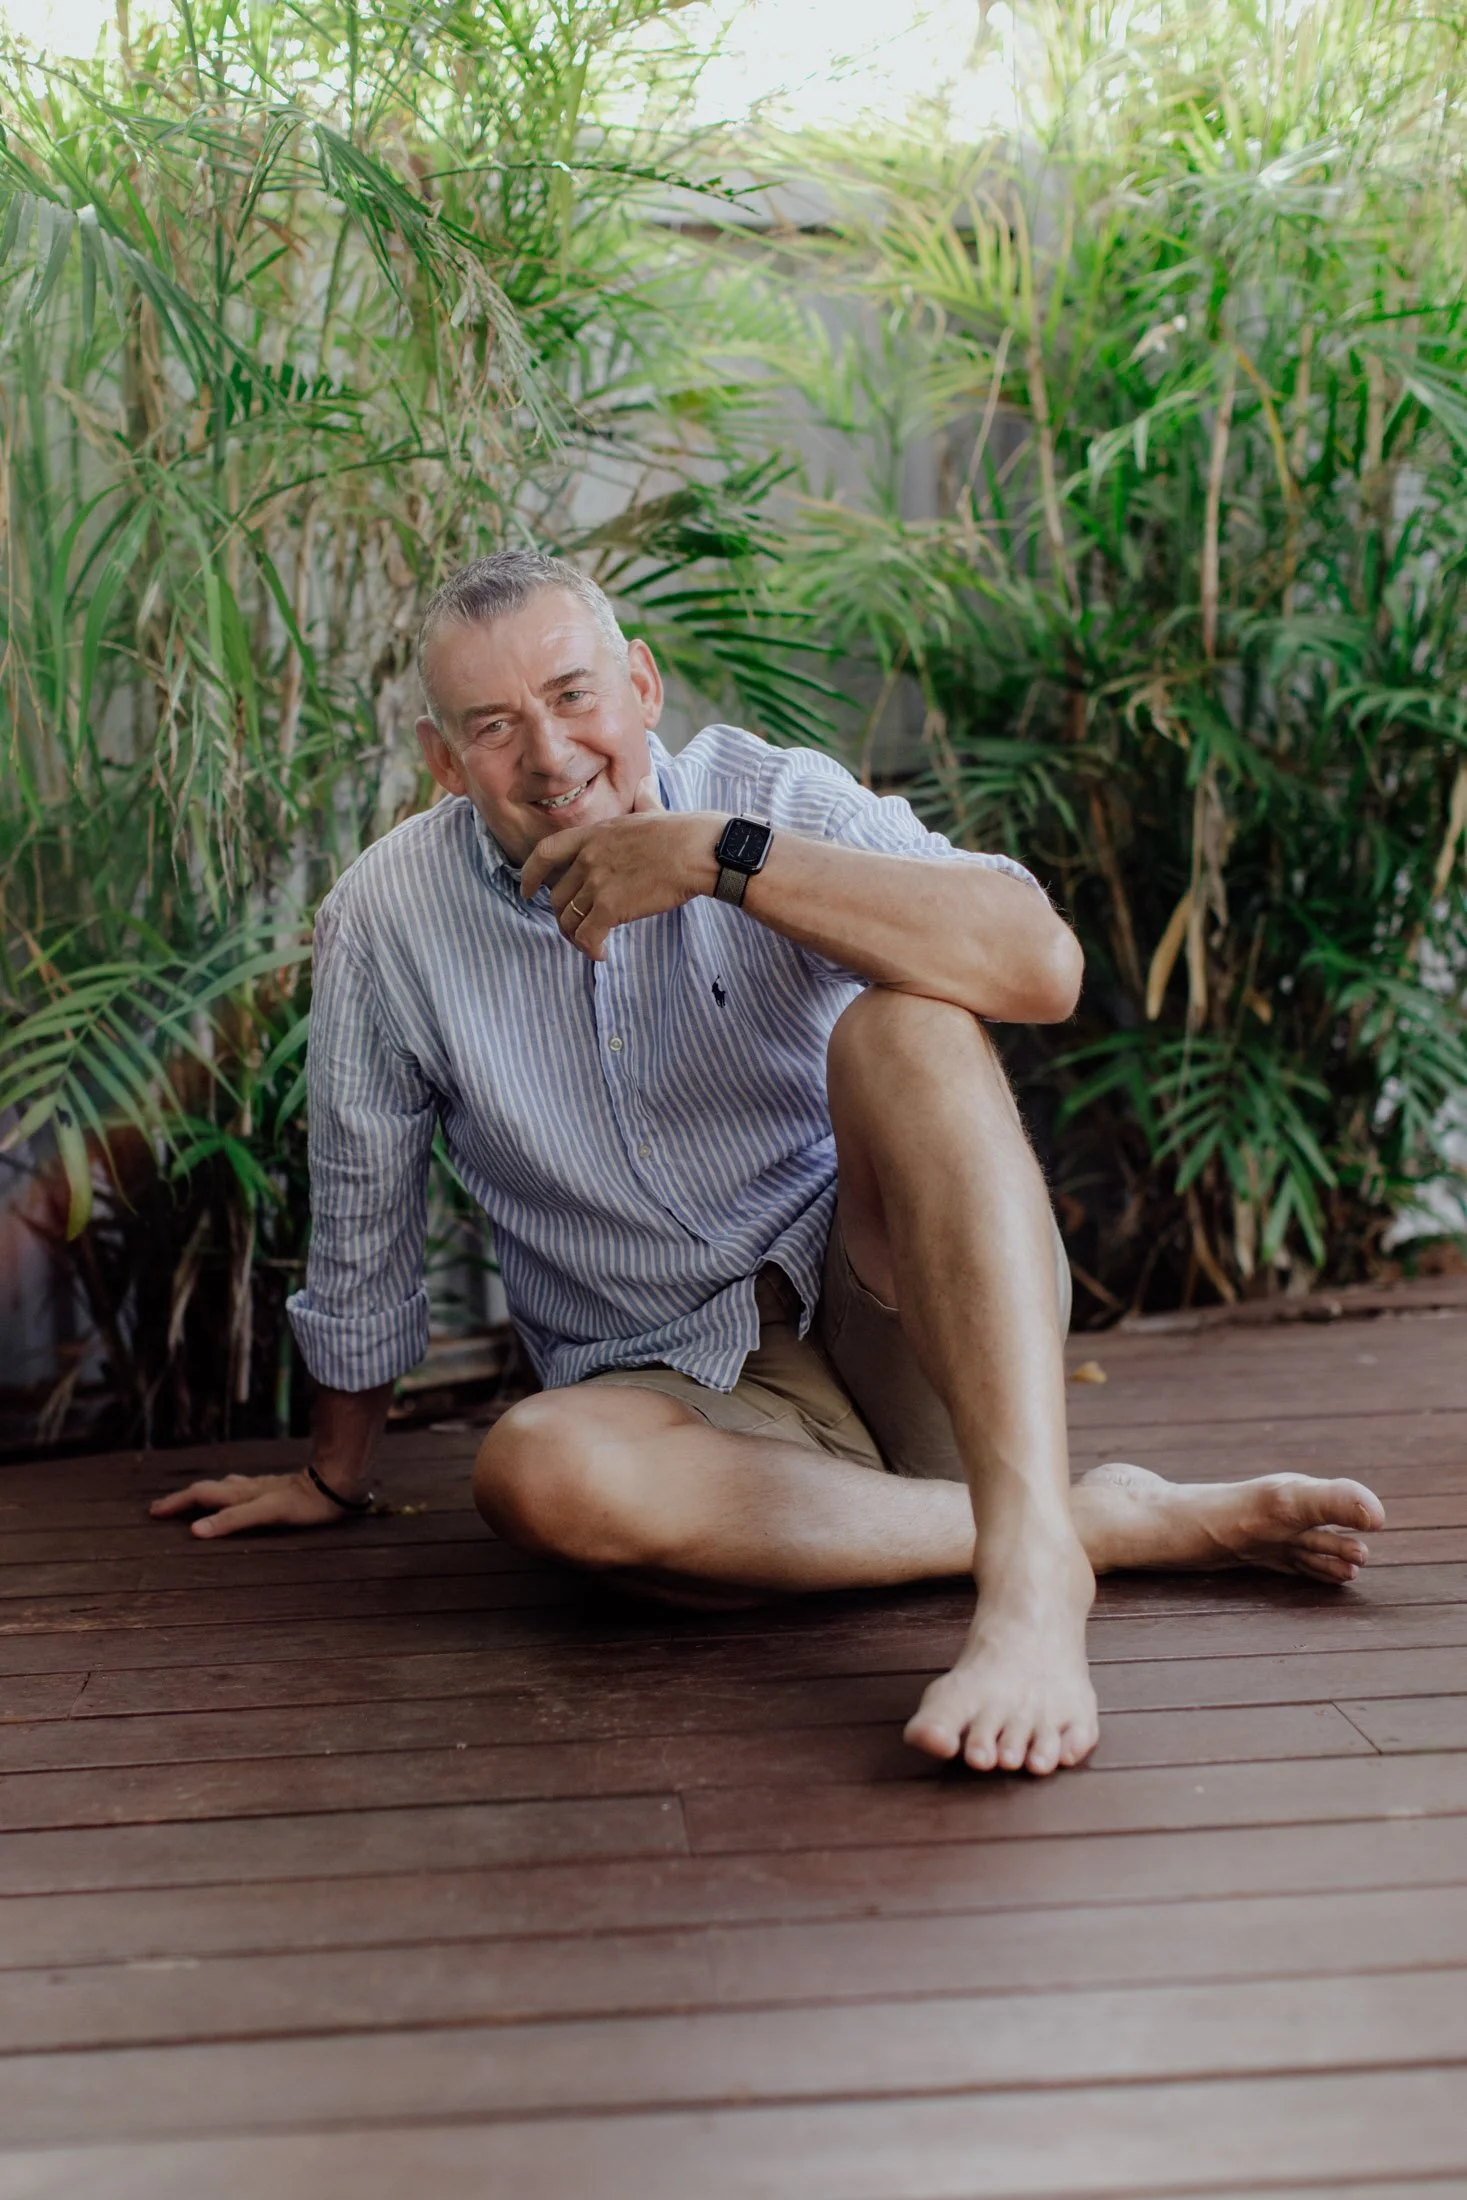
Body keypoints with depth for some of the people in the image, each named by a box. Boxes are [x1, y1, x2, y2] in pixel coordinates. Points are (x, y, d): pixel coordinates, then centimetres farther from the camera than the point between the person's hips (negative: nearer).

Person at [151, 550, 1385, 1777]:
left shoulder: (774, 797, -7)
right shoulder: (389, 918, -2)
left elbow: (1042, 966, -25)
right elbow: (360, 1225, 12)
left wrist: (721, 855, -26)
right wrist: (336, 1477, 22)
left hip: (891, 1316, -1)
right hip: (688, 1390, 2)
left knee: (902, 1021, -27)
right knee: (536, 1470, -33)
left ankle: (1033, 1555, -41)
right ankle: (1130, 1522, -25)